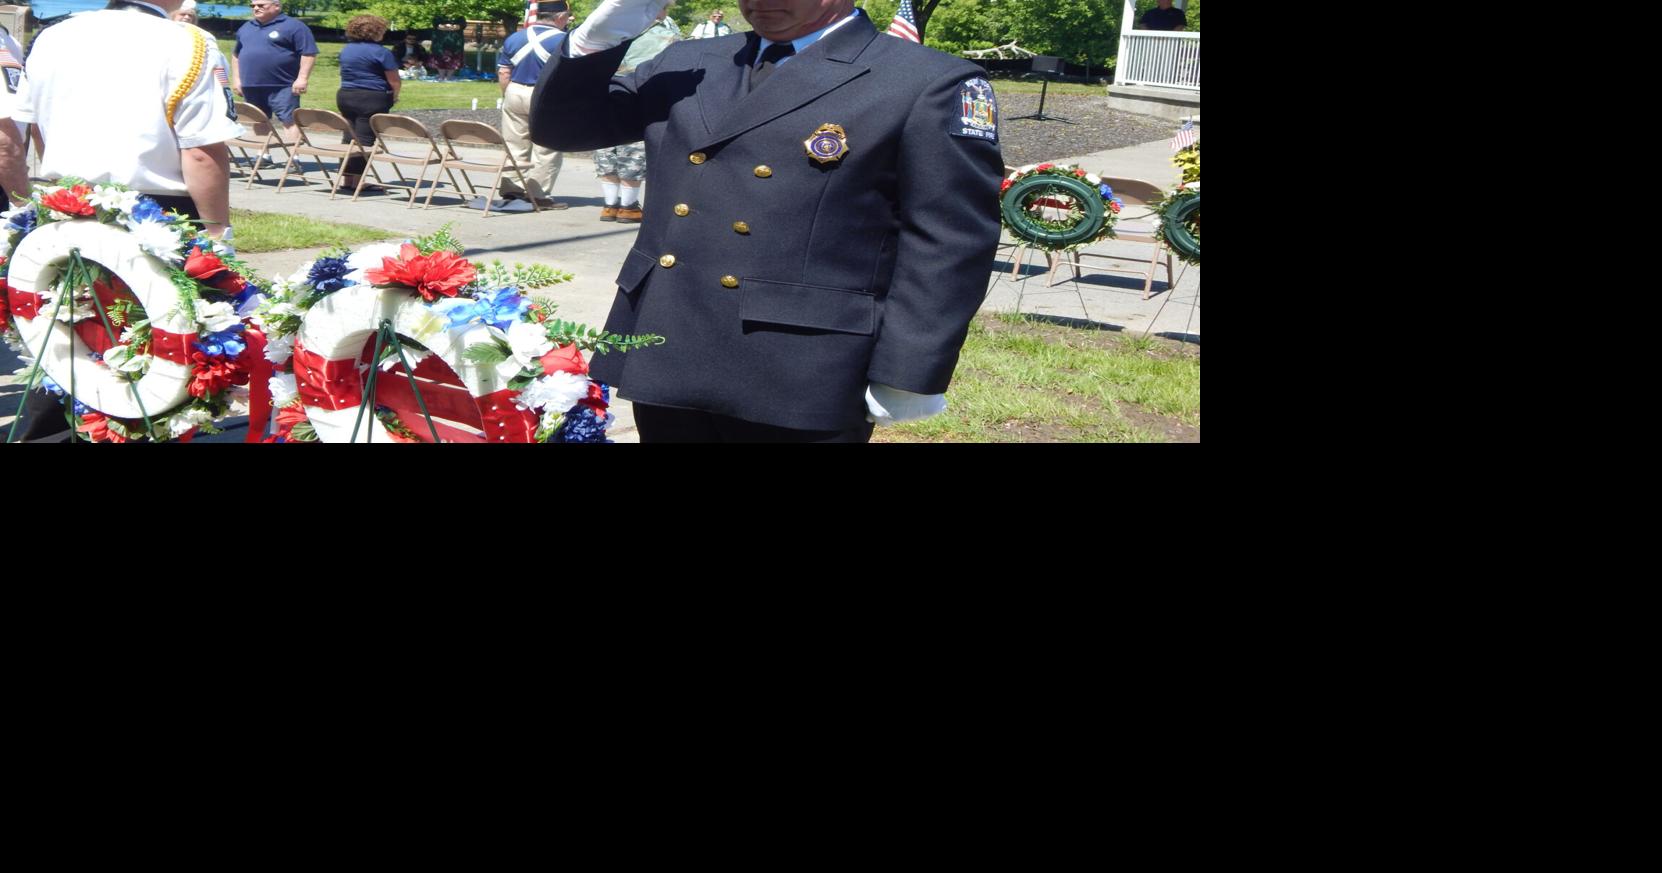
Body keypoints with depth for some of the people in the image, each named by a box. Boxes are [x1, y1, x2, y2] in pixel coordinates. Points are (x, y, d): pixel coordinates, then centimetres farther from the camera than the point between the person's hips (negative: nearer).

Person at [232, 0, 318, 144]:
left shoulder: (293, 26, -4)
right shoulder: (246, 28, 17)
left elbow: (308, 53, -10)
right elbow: (236, 54, 26)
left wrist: (302, 78, -17)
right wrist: (236, 78, 18)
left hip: (281, 86, -7)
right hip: (251, 86, 7)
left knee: (289, 121, -10)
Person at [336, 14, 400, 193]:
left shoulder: (345, 50, 12)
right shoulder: (380, 52, -11)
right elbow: (395, 81, -11)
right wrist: (393, 96, 10)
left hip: (345, 96, 7)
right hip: (372, 100, -7)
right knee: (364, 139, -5)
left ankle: (345, 177, 13)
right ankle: (357, 179, -6)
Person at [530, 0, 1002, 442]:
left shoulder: (932, 83, -5)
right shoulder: (687, 64, 13)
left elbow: (948, 246, -8)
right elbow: (560, 127, 17)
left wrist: (908, 377, -12)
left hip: (799, 382, -5)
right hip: (664, 356, 6)